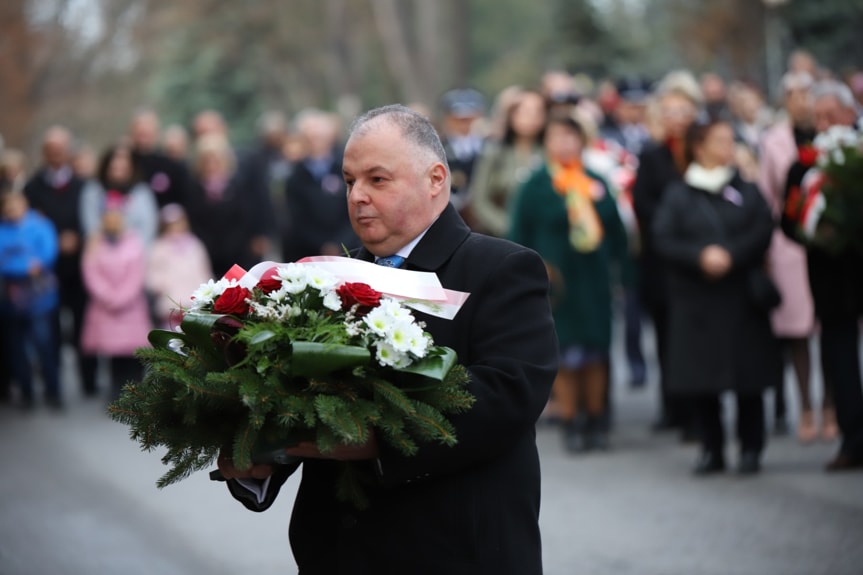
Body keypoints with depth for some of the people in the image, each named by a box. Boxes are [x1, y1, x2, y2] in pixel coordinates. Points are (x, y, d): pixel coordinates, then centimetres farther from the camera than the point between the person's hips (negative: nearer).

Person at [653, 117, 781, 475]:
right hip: (695, 298, 0)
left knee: (749, 376, -1)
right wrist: (701, 256, -18)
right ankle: (712, 449, 12)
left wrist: (730, 255, -16)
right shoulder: (677, 195, 4)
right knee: (701, 378, 0)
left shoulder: (746, 191, 8)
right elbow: (663, 240, -5)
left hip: (743, 299, 0)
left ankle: (751, 449, 9)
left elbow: (763, 230, -4)